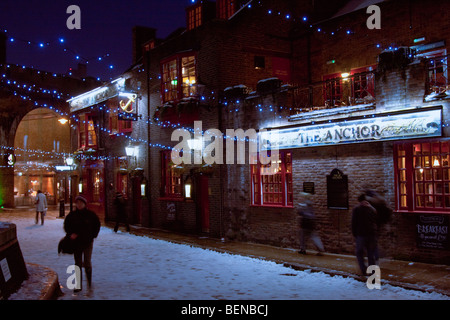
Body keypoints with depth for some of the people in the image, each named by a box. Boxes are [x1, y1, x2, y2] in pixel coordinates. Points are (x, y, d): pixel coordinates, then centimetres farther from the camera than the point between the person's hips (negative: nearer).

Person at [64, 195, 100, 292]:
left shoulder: (90, 214, -4)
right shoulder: (72, 215, 0)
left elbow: (97, 225, 8)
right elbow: (66, 226, 12)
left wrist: (93, 236, 0)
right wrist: (71, 234, -4)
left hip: (88, 242, -2)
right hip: (76, 242, 2)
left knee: (87, 263, -7)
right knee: (78, 264, 8)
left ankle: (89, 283, 11)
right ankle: (78, 285, 17)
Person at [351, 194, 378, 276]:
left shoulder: (356, 209, -3)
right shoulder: (372, 209, 11)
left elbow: (354, 223, -4)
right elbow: (376, 222, 14)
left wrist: (354, 234, 4)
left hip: (361, 235, -4)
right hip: (372, 234, 4)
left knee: (359, 253, 8)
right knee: (371, 254, 10)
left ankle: (364, 270, -5)